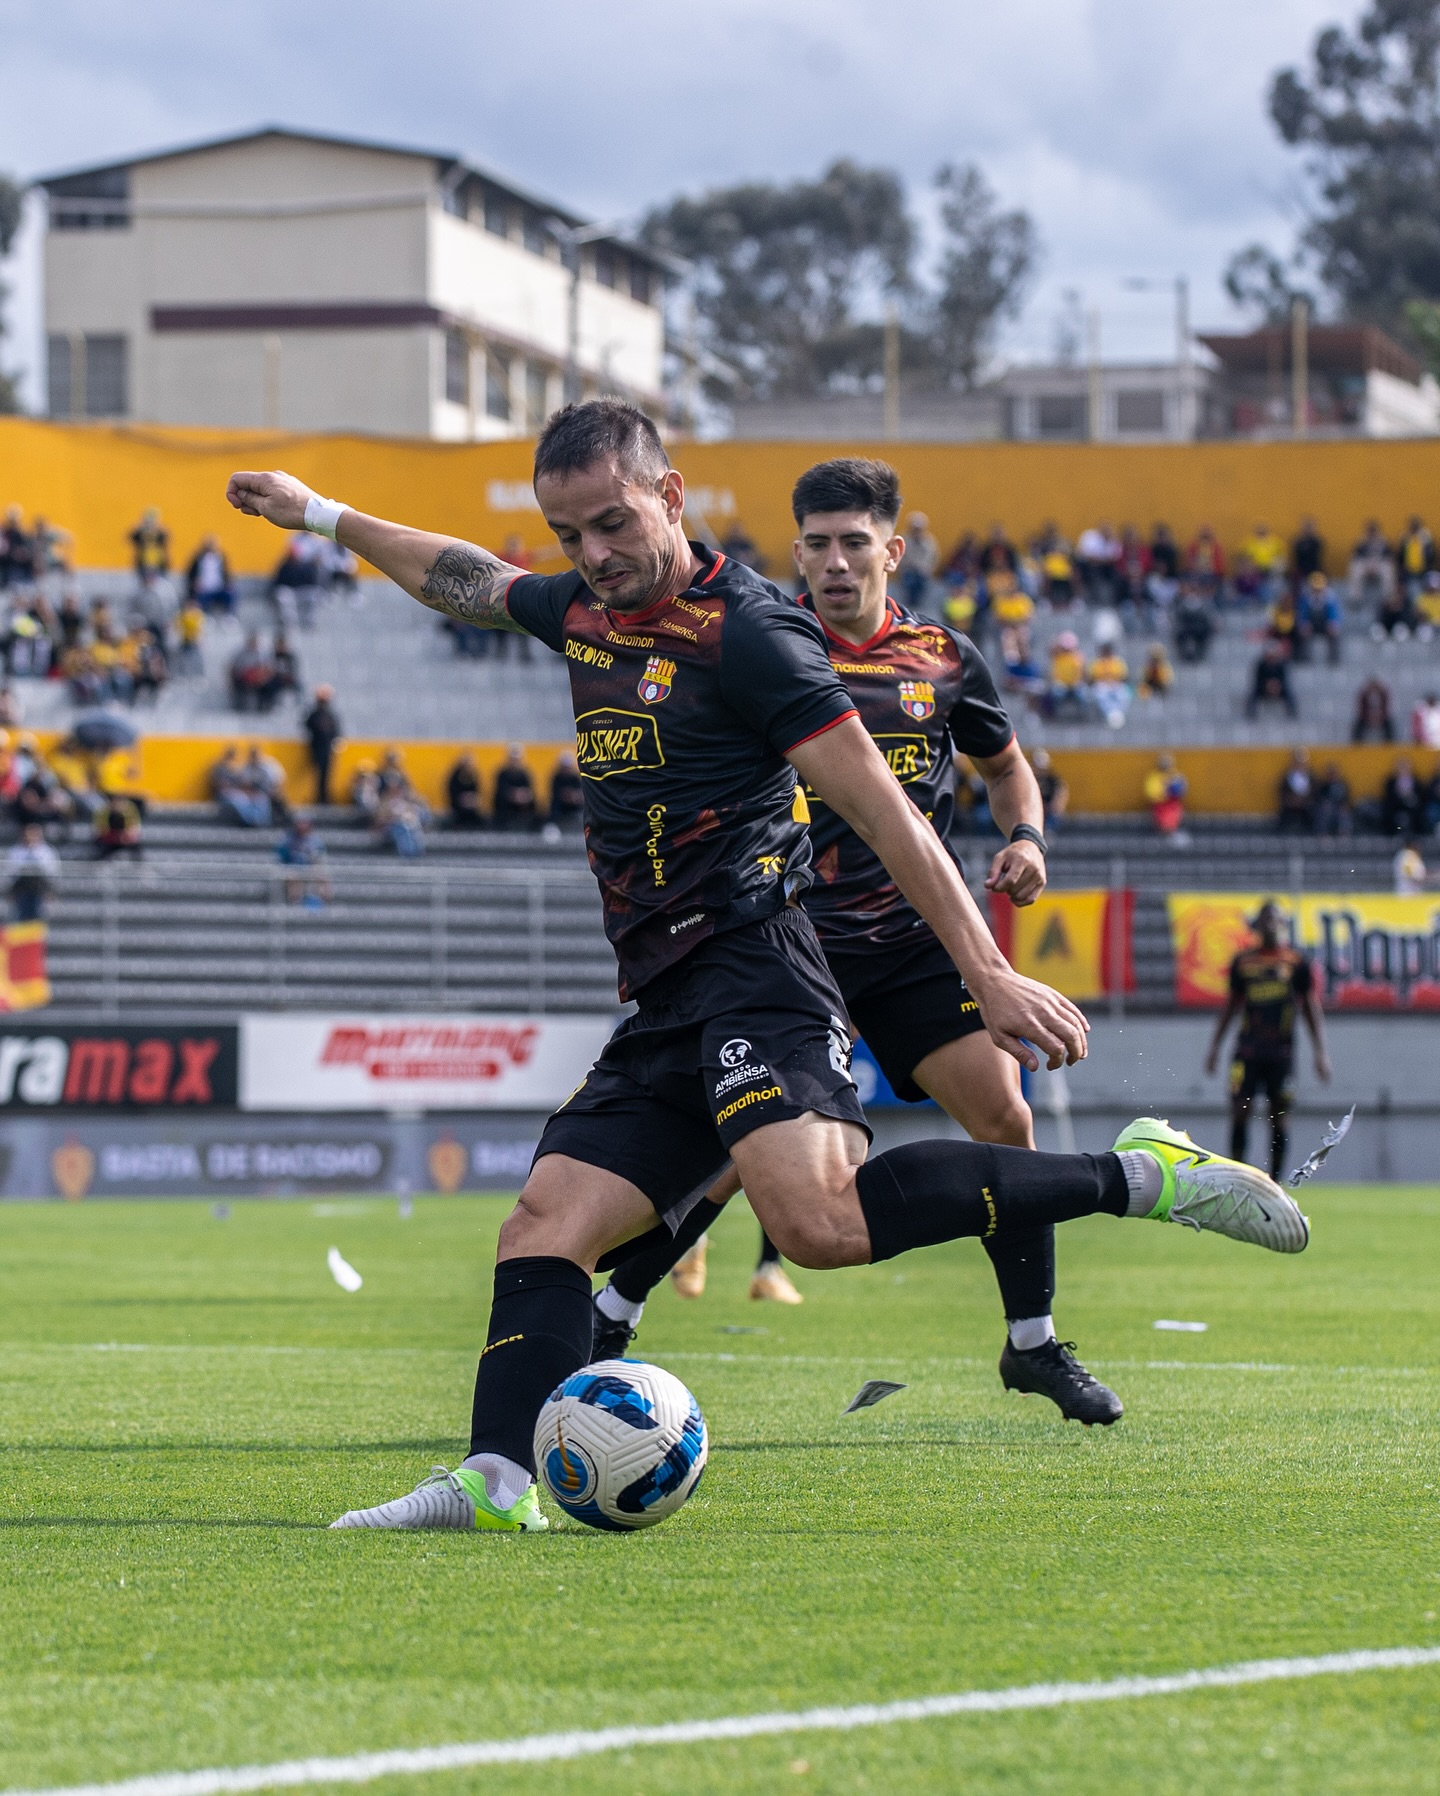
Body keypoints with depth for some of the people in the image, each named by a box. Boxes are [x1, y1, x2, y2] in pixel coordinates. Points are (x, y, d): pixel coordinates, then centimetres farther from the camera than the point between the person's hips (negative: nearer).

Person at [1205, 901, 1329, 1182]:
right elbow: (1231, 1005, 18)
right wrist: (1215, 1046, 16)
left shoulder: (1296, 962, 2)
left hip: (1281, 1050, -1)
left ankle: (1274, 1182, 7)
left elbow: (1311, 1009, 5)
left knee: (1279, 1118, 0)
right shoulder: (1243, 961, 9)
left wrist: (1320, 1052, -1)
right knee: (1239, 1113, -6)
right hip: (1248, 1049, 1)